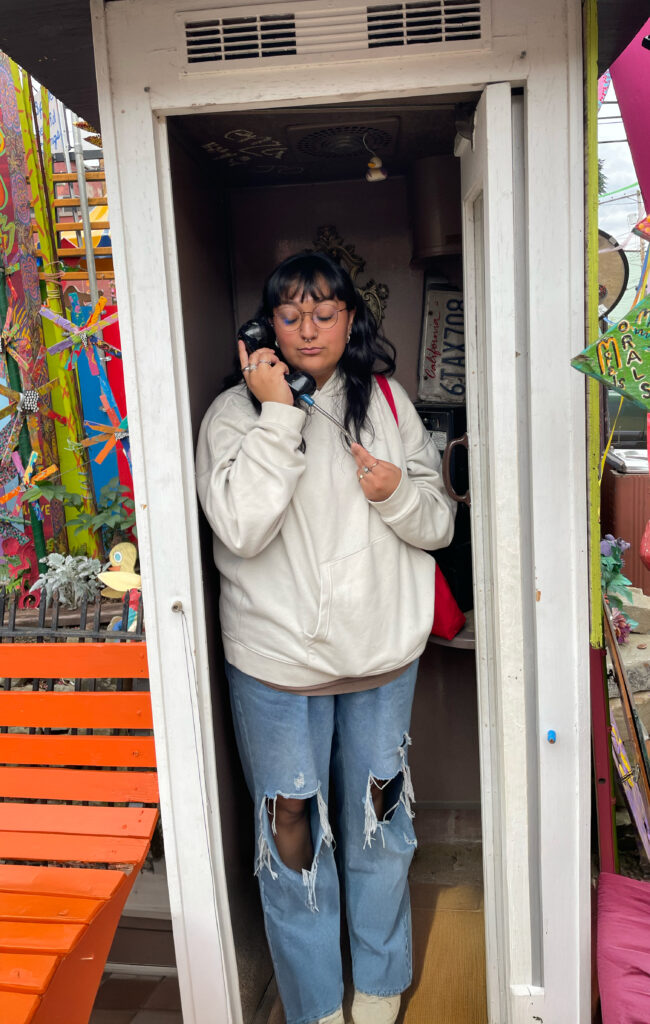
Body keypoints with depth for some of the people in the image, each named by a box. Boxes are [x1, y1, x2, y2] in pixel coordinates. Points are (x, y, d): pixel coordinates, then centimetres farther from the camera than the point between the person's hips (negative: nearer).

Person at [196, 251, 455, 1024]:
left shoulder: (387, 401, 3)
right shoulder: (235, 412, -6)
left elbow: (438, 525, 5)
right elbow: (242, 529, -21)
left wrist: (399, 493, -17)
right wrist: (279, 414, -21)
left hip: (383, 649, 3)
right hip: (276, 662, -2)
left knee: (379, 823, 18)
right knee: (292, 834, 10)